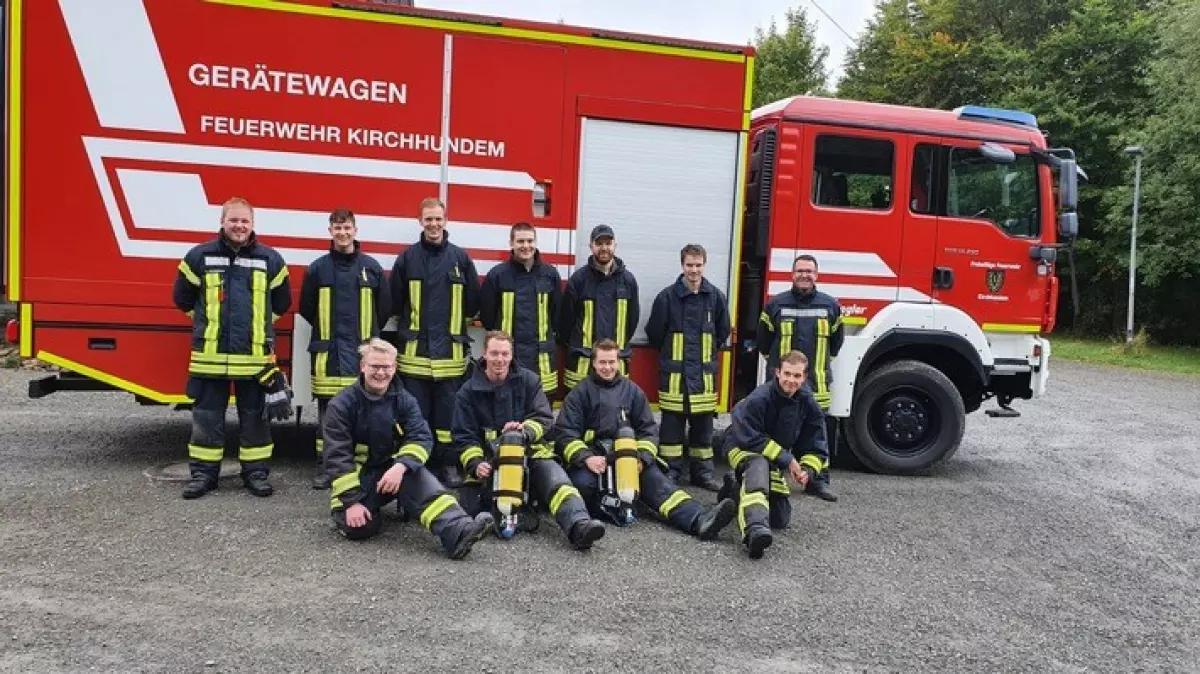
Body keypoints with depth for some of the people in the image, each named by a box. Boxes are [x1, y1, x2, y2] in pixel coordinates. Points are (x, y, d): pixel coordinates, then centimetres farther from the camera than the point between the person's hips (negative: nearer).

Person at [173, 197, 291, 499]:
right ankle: (203, 473, 19)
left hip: (255, 356, 0)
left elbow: (281, 302, 15)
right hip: (210, 355, 0)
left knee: (255, 417, 7)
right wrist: (209, 322, 15)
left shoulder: (270, 259, 3)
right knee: (206, 418, 7)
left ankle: (256, 472, 18)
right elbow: (183, 298, 13)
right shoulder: (200, 256, 2)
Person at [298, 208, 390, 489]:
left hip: (363, 350, 0)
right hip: (328, 350, 0)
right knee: (327, 409, 4)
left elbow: (385, 307, 10)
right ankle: (324, 467, 12)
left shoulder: (371, 266, 5)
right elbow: (306, 307, 11)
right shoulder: (318, 267, 5)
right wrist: (327, 332, 12)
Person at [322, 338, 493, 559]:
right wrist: (351, 502, -21)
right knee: (357, 527, -26)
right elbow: (337, 456, -13)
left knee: (419, 478, -31)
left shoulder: (404, 400, -1)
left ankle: (457, 532, -46)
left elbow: (421, 438, -12)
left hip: (393, 470, 2)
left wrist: (401, 466, -33)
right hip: (357, 477, -2)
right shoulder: (342, 404, -10)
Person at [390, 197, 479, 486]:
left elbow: (473, 302, 10)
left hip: (450, 349, 0)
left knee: (448, 409, 6)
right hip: (415, 349, 0)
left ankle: (448, 463, 15)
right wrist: (410, 325, 11)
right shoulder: (408, 257, 4)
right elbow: (395, 300, 9)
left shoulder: (460, 258, 5)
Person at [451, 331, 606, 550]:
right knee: (471, 504, -25)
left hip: (531, 452, -1)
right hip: (489, 460, 1)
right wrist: (476, 465, -17)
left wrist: (525, 430, -25)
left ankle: (579, 527, -49)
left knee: (558, 482, -31)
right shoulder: (468, 392, 5)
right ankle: (521, 514, -14)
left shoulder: (529, 380, 6)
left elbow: (544, 418, -2)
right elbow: (464, 438, 2)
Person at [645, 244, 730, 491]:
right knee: (672, 422, 3)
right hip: (674, 370, -2)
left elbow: (723, 331, 15)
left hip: (704, 371, 2)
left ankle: (702, 471, 18)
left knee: (703, 422, 8)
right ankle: (670, 470, 12)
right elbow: (654, 331, 2)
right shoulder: (668, 296, -4)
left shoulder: (715, 296, 3)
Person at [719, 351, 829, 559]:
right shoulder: (758, 399, -26)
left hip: (776, 459, 6)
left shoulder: (808, 404, -10)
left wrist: (808, 470, -22)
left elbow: (816, 447, -3)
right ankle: (755, 528, -60)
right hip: (743, 448, -6)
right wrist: (787, 459, -28)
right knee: (758, 465, -43)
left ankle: (735, 490, 31)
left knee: (781, 519, 8)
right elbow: (749, 438, -29)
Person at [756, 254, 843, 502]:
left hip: (816, 383, 1)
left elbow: (836, 341, 18)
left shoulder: (830, 305, 6)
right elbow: (763, 340, 12)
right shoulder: (776, 304, 1)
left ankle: (819, 480, 13)